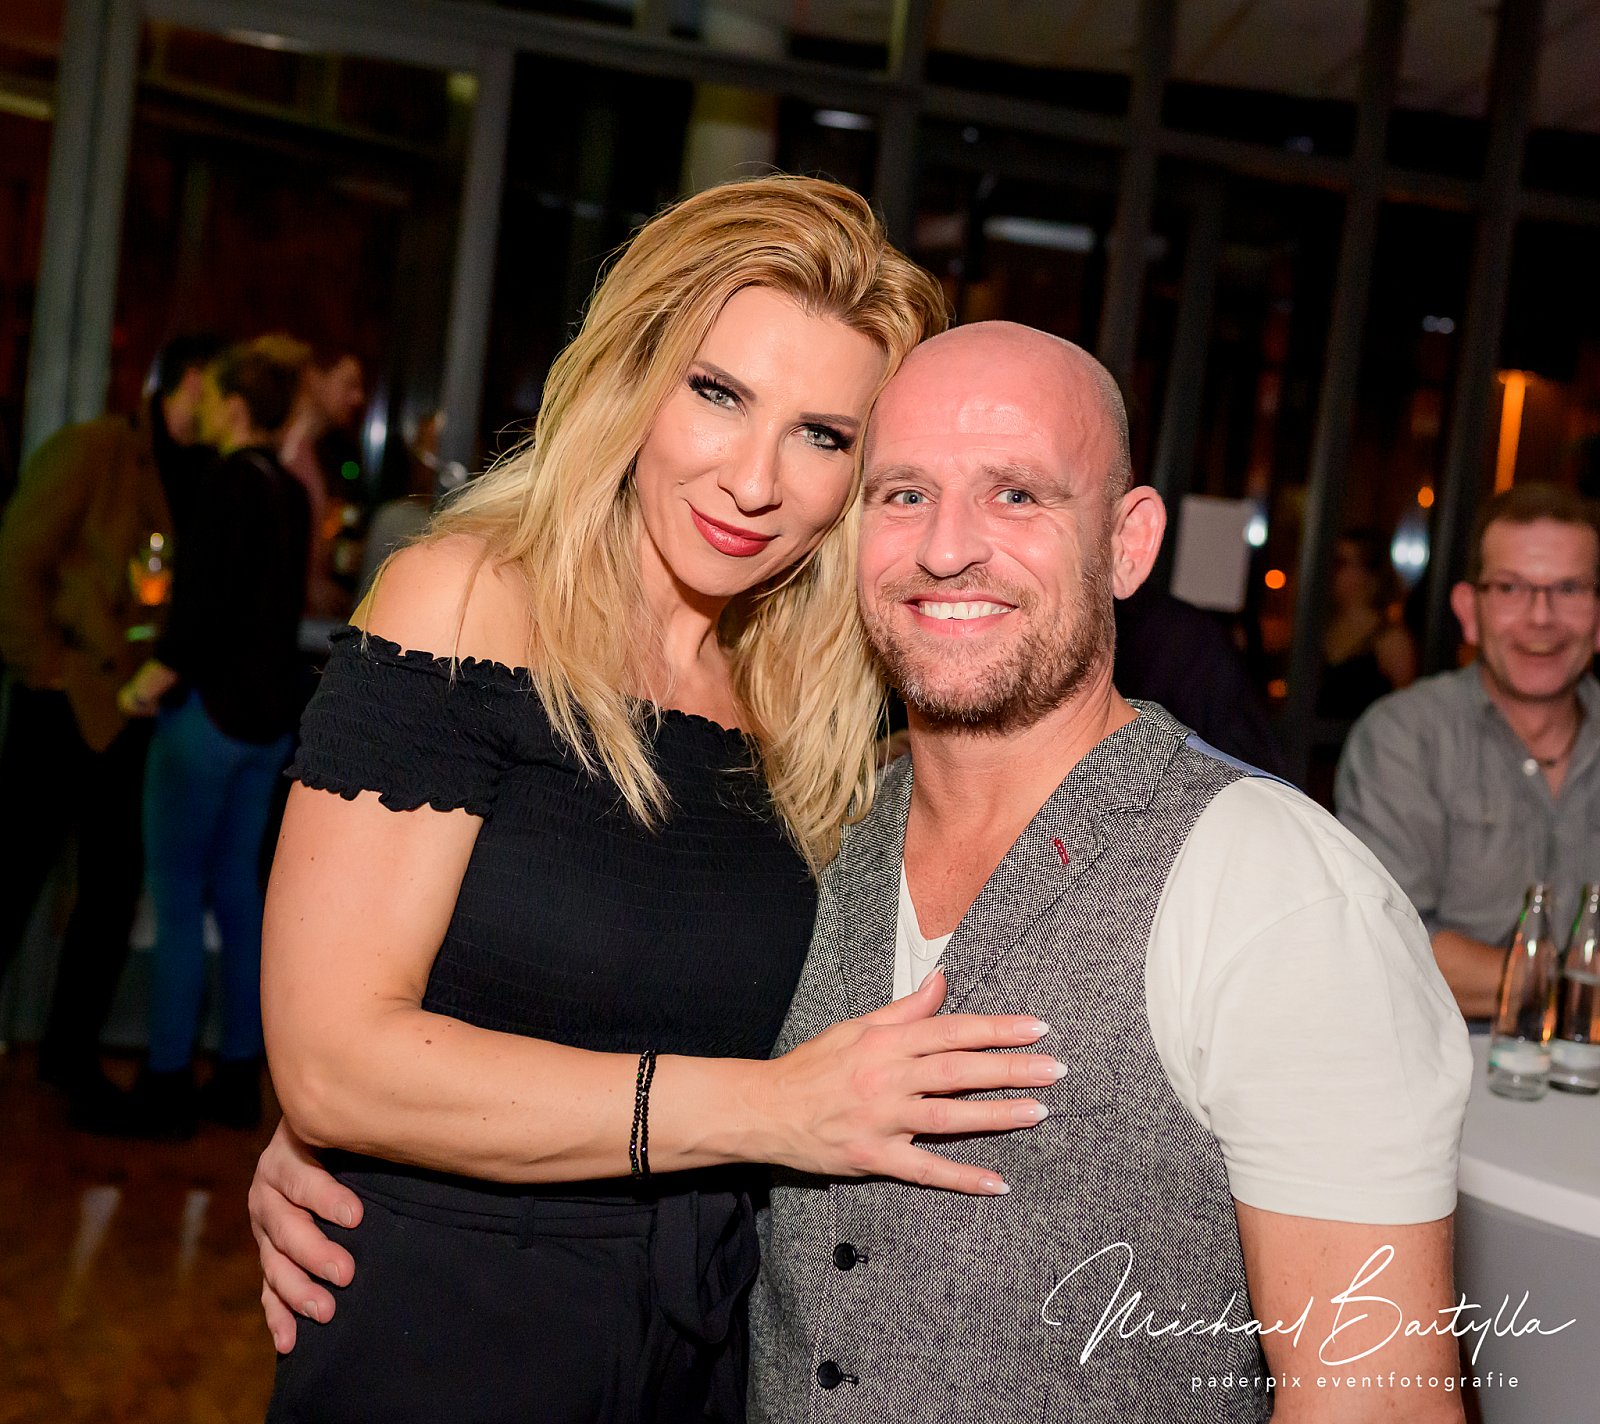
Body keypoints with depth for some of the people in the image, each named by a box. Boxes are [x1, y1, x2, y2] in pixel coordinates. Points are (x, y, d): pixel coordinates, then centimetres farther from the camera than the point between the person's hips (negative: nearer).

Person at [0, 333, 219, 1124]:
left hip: (135, 713, 6)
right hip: (69, 705, -6)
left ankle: (72, 1051, 25)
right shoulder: (92, 450, -5)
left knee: (115, 887, 11)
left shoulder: (201, 481, 10)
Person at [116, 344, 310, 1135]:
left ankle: (166, 1091, 5)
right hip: (268, 715, 8)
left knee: (178, 901, 0)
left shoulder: (230, 484, -14)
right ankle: (237, 1083, 17)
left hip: (209, 710, -8)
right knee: (237, 893, 12)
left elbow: (202, 607, -19)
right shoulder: (290, 492, 10)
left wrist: (149, 685, -8)